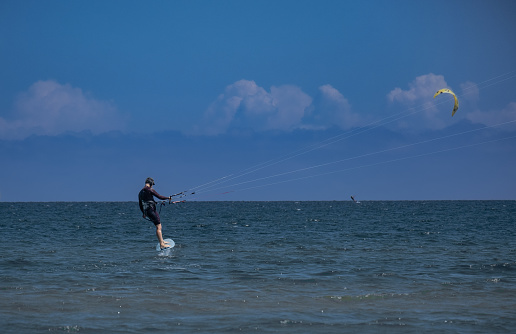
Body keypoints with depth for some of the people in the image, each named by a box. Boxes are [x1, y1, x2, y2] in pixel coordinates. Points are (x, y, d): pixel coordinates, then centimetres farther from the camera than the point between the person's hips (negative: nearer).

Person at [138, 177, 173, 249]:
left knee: (158, 226, 18)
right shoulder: (150, 190, -8)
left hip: (146, 211, 9)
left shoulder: (140, 192, 16)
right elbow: (160, 197, -10)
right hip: (151, 210, -9)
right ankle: (162, 244, -15)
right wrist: (168, 198, 6)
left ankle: (162, 241, 23)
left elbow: (140, 205, 23)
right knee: (158, 227, -10)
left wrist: (144, 213, 35)